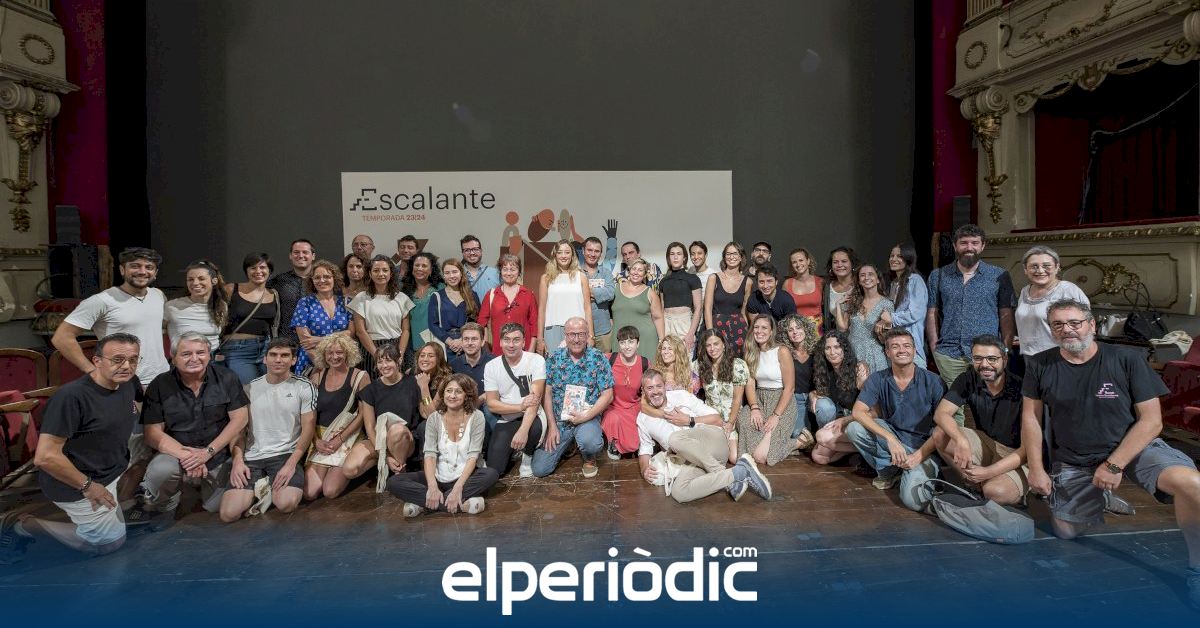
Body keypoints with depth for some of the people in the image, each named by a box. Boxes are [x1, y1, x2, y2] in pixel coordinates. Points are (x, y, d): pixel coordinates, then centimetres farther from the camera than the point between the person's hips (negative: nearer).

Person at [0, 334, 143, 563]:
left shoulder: (129, 383, -5)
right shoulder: (71, 397, -28)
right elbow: (45, 457, -28)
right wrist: (87, 486, -18)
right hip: (76, 483, -7)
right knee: (110, 542, 4)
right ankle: (22, 525, 15)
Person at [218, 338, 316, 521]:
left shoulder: (304, 387, 2)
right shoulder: (250, 389, 12)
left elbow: (308, 428, -2)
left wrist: (291, 464, -13)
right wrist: (238, 460, -5)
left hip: (286, 455, -2)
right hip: (251, 458, 2)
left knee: (287, 504, -29)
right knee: (229, 513, -18)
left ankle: (270, 487, 6)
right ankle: (258, 489, 13)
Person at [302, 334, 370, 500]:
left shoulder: (360, 377, -5)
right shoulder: (318, 376, 6)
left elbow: (363, 414, -7)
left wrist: (339, 439, -12)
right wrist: (316, 440, -7)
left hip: (347, 438, -4)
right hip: (320, 438, 4)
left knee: (330, 491, -13)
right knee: (309, 493, -9)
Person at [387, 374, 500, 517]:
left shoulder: (476, 417, -7)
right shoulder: (434, 418, -2)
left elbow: (473, 456, -14)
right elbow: (430, 455, -11)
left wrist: (458, 488, -28)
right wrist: (432, 487, -28)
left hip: (466, 476, -1)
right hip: (439, 477, 2)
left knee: (491, 474, -33)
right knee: (394, 482, -19)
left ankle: (424, 503, -27)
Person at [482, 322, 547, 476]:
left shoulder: (536, 360, -12)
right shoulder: (491, 366, -3)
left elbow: (535, 398, -20)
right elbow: (491, 404, -4)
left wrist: (523, 430, -34)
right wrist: (520, 407, -21)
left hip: (531, 417, -2)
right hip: (505, 421, 3)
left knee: (534, 429, -38)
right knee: (494, 469, -11)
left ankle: (527, 456, -3)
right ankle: (511, 450, 24)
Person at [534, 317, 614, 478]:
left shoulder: (598, 359, -6)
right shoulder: (553, 358, 1)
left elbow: (607, 395, -7)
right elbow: (546, 393, 2)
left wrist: (585, 416, -16)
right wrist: (552, 426, -5)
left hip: (587, 417, -3)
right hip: (558, 419, 3)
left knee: (590, 443, -37)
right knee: (539, 470, -5)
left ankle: (589, 459, 2)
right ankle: (565, 444, 26)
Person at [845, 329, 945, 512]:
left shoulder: (931, 381, -10)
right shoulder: (878, 379, -4)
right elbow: (858, 411, -15)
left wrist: (920, 455, -20)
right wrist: (890, 438, -27)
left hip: (924, 447, -4)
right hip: (891, 439, 4)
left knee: (914, 500, -28)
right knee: (854, 428, -23)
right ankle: (889, 471, -1)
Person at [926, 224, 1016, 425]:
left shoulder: (999, 276, 6)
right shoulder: (938, 276, 9)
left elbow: (1006, 316, 5)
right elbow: (932, 314, 9)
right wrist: (934, 348, 1)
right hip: (949, 354, 1)